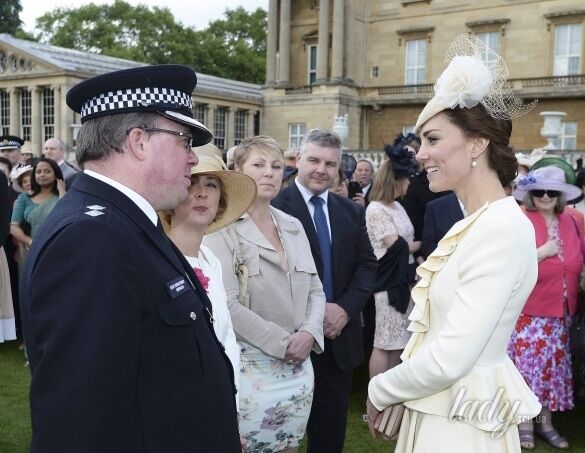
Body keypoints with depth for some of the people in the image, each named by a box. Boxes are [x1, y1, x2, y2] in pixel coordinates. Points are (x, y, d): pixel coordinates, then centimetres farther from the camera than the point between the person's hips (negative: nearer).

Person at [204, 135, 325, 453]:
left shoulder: (294, 226, 10)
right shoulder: (223, 228, -9)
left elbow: (315, 290, 11)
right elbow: (227, 304, -16)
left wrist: (309, 333, -7)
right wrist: (283, 342, -15)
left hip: (298, 367, 6)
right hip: (249, 367, -6)